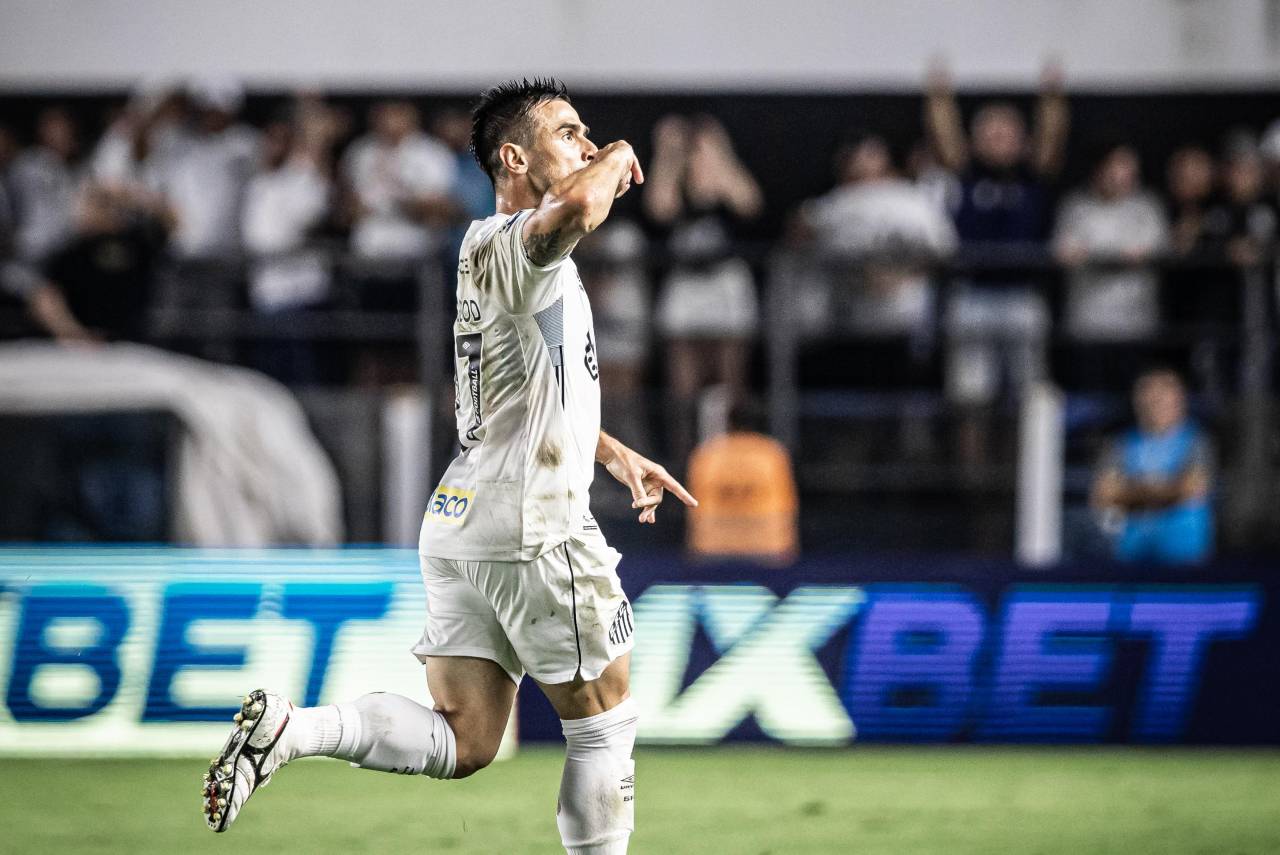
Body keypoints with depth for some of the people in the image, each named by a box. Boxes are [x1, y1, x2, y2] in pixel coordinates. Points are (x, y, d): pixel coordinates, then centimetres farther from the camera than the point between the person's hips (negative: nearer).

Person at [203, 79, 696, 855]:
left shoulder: (494, 253, 20)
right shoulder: (507, 245, -11)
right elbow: (578, 208, -37)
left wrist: (616, 454, 37)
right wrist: (616, 160, -15)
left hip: (462, 526, 9)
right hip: (532, 527, -9)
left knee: (463, 743, 5)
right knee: (606, 724, 4)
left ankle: (287, 729, -9)